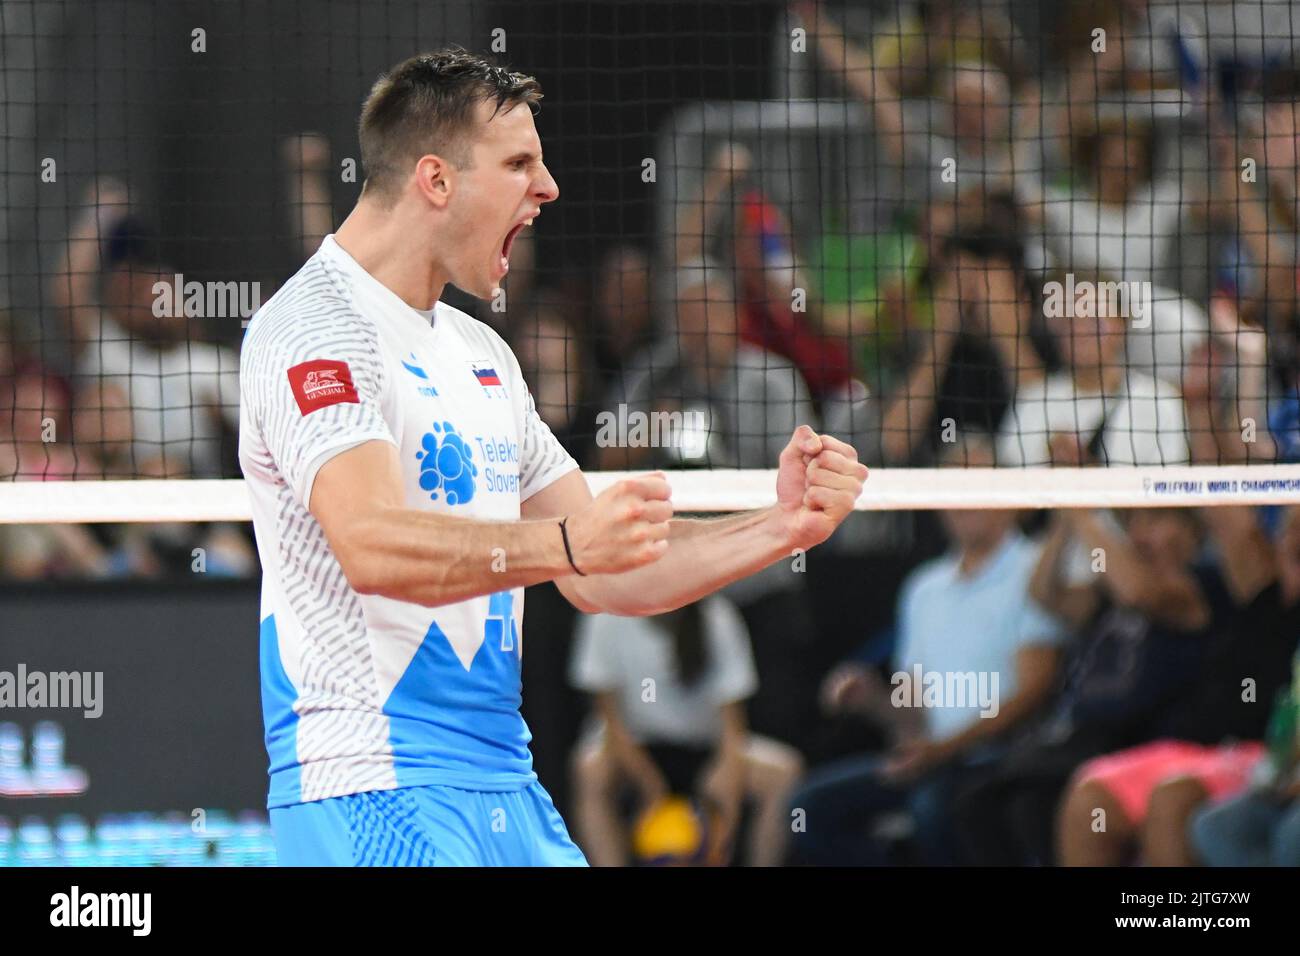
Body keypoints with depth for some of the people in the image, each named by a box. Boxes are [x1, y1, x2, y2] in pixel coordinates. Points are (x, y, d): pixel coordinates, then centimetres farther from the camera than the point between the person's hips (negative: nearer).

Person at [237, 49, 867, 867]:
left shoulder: (480, 354, 20)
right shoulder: (313, 326, -9)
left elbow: (603, 579, 20)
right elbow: (371, 544, -26)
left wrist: (781, 527, 7)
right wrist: (566, 543, -39)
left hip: (504, 792, 9)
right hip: (373, 791, -9)